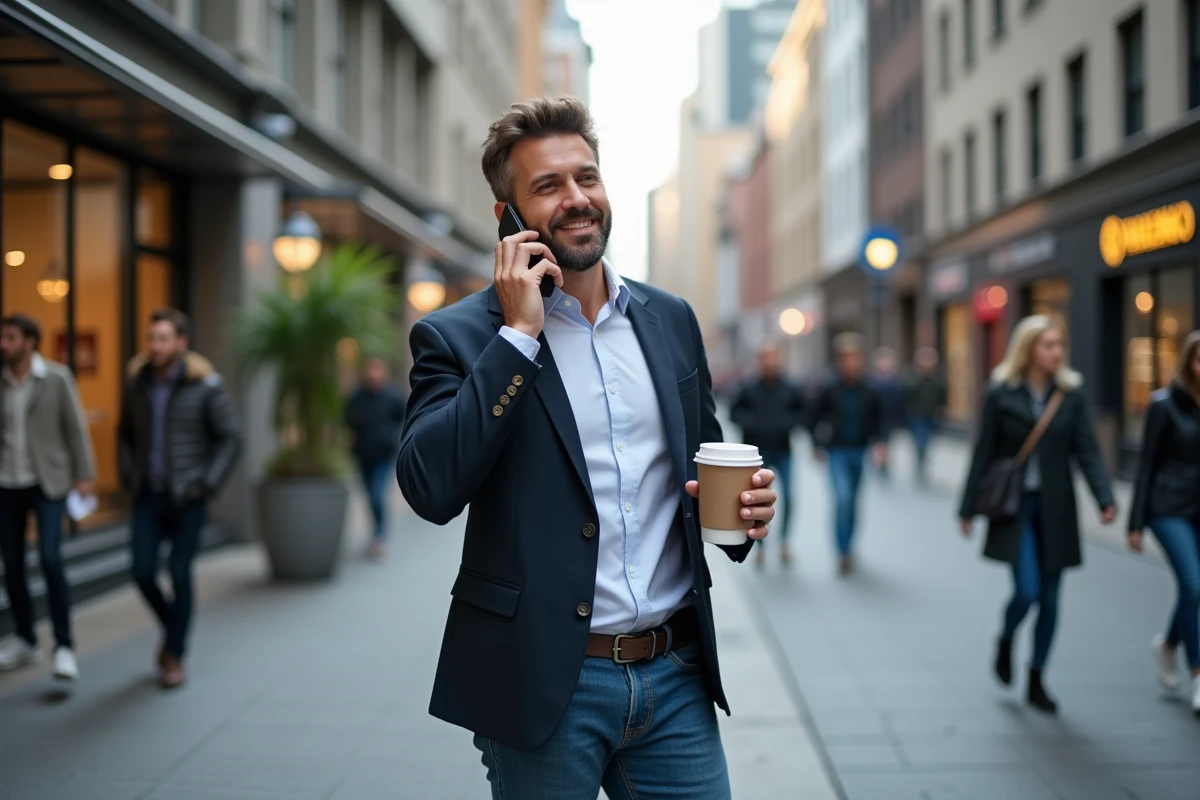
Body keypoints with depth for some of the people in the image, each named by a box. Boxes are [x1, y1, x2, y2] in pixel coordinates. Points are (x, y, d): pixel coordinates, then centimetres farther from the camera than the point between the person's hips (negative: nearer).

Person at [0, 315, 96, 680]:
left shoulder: (57, 378, -4)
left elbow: (75, 427, -4)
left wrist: (84, 476, -9)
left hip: (47, 483, -4)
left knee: (50, 559, -14)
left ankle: (64, 647, -7)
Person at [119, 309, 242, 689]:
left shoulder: (204, 385, -10)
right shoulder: (137, 382, 3)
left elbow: (231, 437, -8)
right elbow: (125, 433, 17)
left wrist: (207, 484, -12)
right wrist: (128, 477, 7)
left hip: (187, 498, -4)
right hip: (148, 496, 4)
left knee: (180, 575, -1)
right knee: (143, 572, -2)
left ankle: (175, 655, 13)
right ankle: (172, 629, 26)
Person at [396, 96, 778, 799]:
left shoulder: (671, 320, 8)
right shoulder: (460, 337, -5)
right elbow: (430, 490, -20)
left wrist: (743, 505, -3)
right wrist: (518, 332, -19)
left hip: (676, 673, 4)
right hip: (545, 687, -3)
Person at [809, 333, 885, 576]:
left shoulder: (871, 393, 1)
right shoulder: (829, 391, -5)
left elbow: (877, 422, 9)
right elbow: (816, 418, 4)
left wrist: (878, 442, -6)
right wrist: (817, 444, 4)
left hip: (859, 452, 3)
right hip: (837, 452, -3)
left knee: (852, 502, 14)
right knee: (843, 498, -16)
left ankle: (847, 546, 31)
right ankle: (844, 552, -10)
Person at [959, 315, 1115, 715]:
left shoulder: (1070, 395, 2)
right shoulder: (1001, 394, -4)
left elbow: (1087, 451, -1)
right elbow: (983, 454, -2)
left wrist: (1105, 499, -16)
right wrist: (968, 509, -1)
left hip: (1055, 508, 3)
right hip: (1014, 507, -3)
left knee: (1050, 598, 6)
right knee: (1027, 590, -12)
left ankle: (1036, 682, 20)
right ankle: (1005, 641, 22)